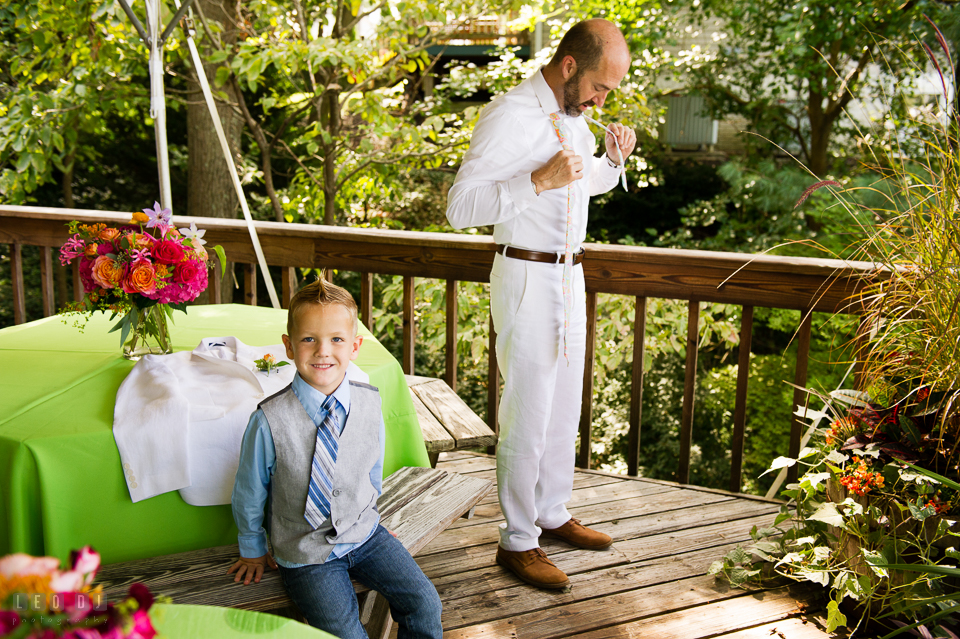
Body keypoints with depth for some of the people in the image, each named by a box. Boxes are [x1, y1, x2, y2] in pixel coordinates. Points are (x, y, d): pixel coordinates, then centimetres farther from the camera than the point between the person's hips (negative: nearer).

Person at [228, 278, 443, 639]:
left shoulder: (369, 403, -7)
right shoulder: (270, 420, -19)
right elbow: (249, 492, -3)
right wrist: (253, 550, 9)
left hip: (364, 534, 4)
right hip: (305, 552, -3)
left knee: (424, 603, -7)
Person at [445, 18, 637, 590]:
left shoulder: (572, 114, 11)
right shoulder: (509, 116, -16)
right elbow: (460, 205, -21)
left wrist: (613, 159, 6)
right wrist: (540, 181, -28)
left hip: (569, 276, 9)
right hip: (527, 279, -9)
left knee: (565, 408, 16)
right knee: (528, 414, -2)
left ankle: (553, 514, 33)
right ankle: (518, 542, 12)